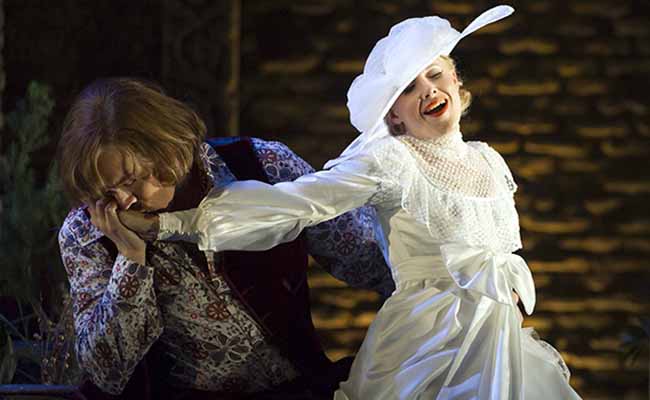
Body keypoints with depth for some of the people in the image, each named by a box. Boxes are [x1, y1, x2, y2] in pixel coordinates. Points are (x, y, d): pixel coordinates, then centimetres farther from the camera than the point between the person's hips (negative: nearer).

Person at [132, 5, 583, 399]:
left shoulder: (489, 161, 12)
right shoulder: (389, 161, -8)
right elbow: (287, 204, -17)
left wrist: (512, 285, 1)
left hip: (499, 345, 6)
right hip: (425, 351, -6)